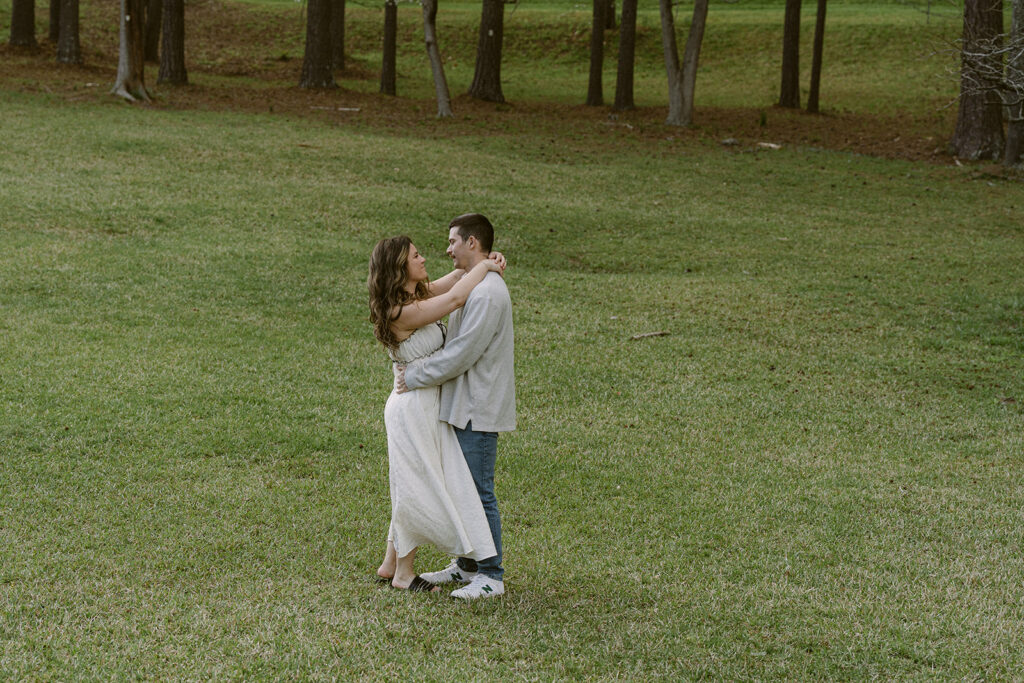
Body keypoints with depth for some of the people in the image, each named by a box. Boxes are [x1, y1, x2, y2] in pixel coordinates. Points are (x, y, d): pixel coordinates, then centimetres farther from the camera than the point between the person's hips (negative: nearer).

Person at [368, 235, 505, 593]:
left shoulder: (417, 295, 5)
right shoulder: (404, 312, -23)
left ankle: (391, 564, 30)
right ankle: (403, 573, 17)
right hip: (413, 408, -10)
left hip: (427, 406, 10)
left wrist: (484, 263, -2)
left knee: (414, 490, 18)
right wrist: (484, 266, -11)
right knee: (417, 488, 3)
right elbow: (456, 297, -27)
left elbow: (455, 277, 18)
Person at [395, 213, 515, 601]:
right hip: (466, 407, 10)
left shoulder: (487, 294, -20)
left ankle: (491, 576, 3)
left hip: (479, 410, -10)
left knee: (478, 493, -4)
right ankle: (467, 565, 26)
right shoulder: (475, 286, 15)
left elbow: (461, 354, -22)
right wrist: (416, 365, 6)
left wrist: (415, 376, -12)